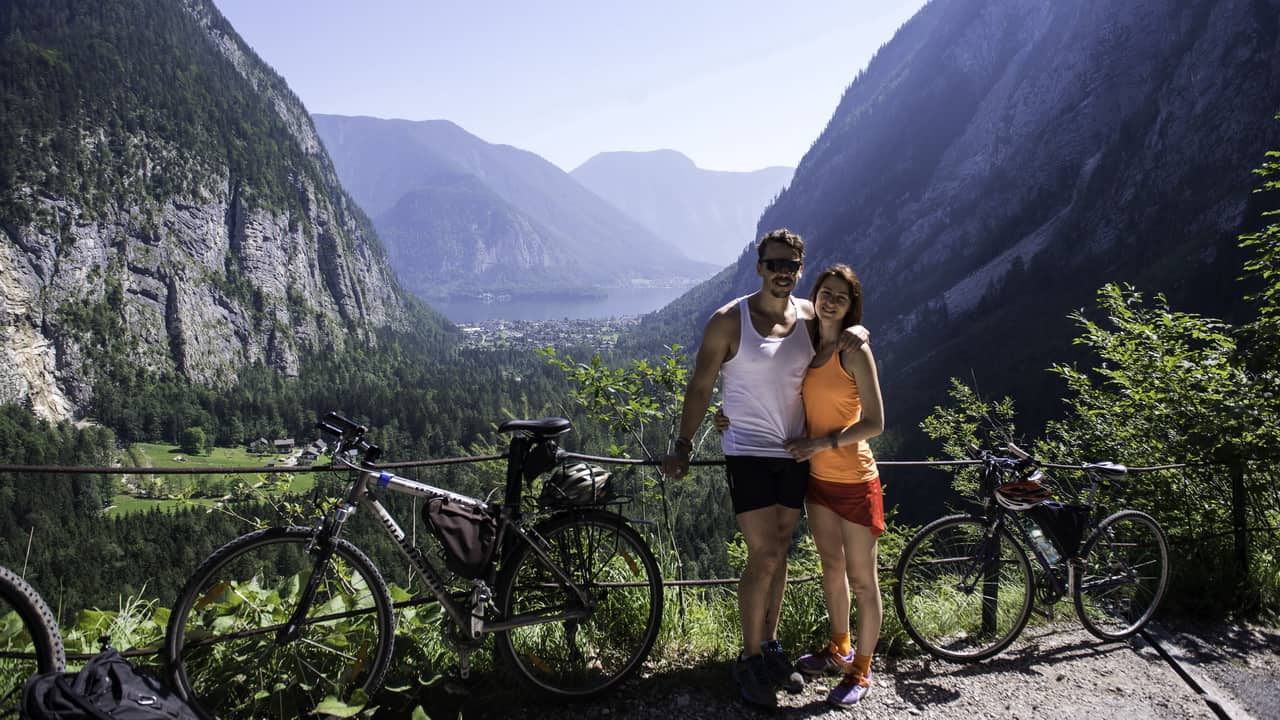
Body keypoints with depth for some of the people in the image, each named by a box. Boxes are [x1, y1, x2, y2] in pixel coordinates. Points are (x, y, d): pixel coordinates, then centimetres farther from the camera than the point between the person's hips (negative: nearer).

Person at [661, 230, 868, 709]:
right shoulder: (729, 321, -10)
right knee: (763, 558, -6)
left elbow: (846, 318, 18)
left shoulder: (811, 316, 2)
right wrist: (683, 444, -12)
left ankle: (771, 645, 29)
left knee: (779, 553, 13)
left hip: (795, 453, 5)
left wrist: (857, 332, -7)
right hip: (748, 454, -4)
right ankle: (749, 660, 10)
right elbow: (700, 386, -7)